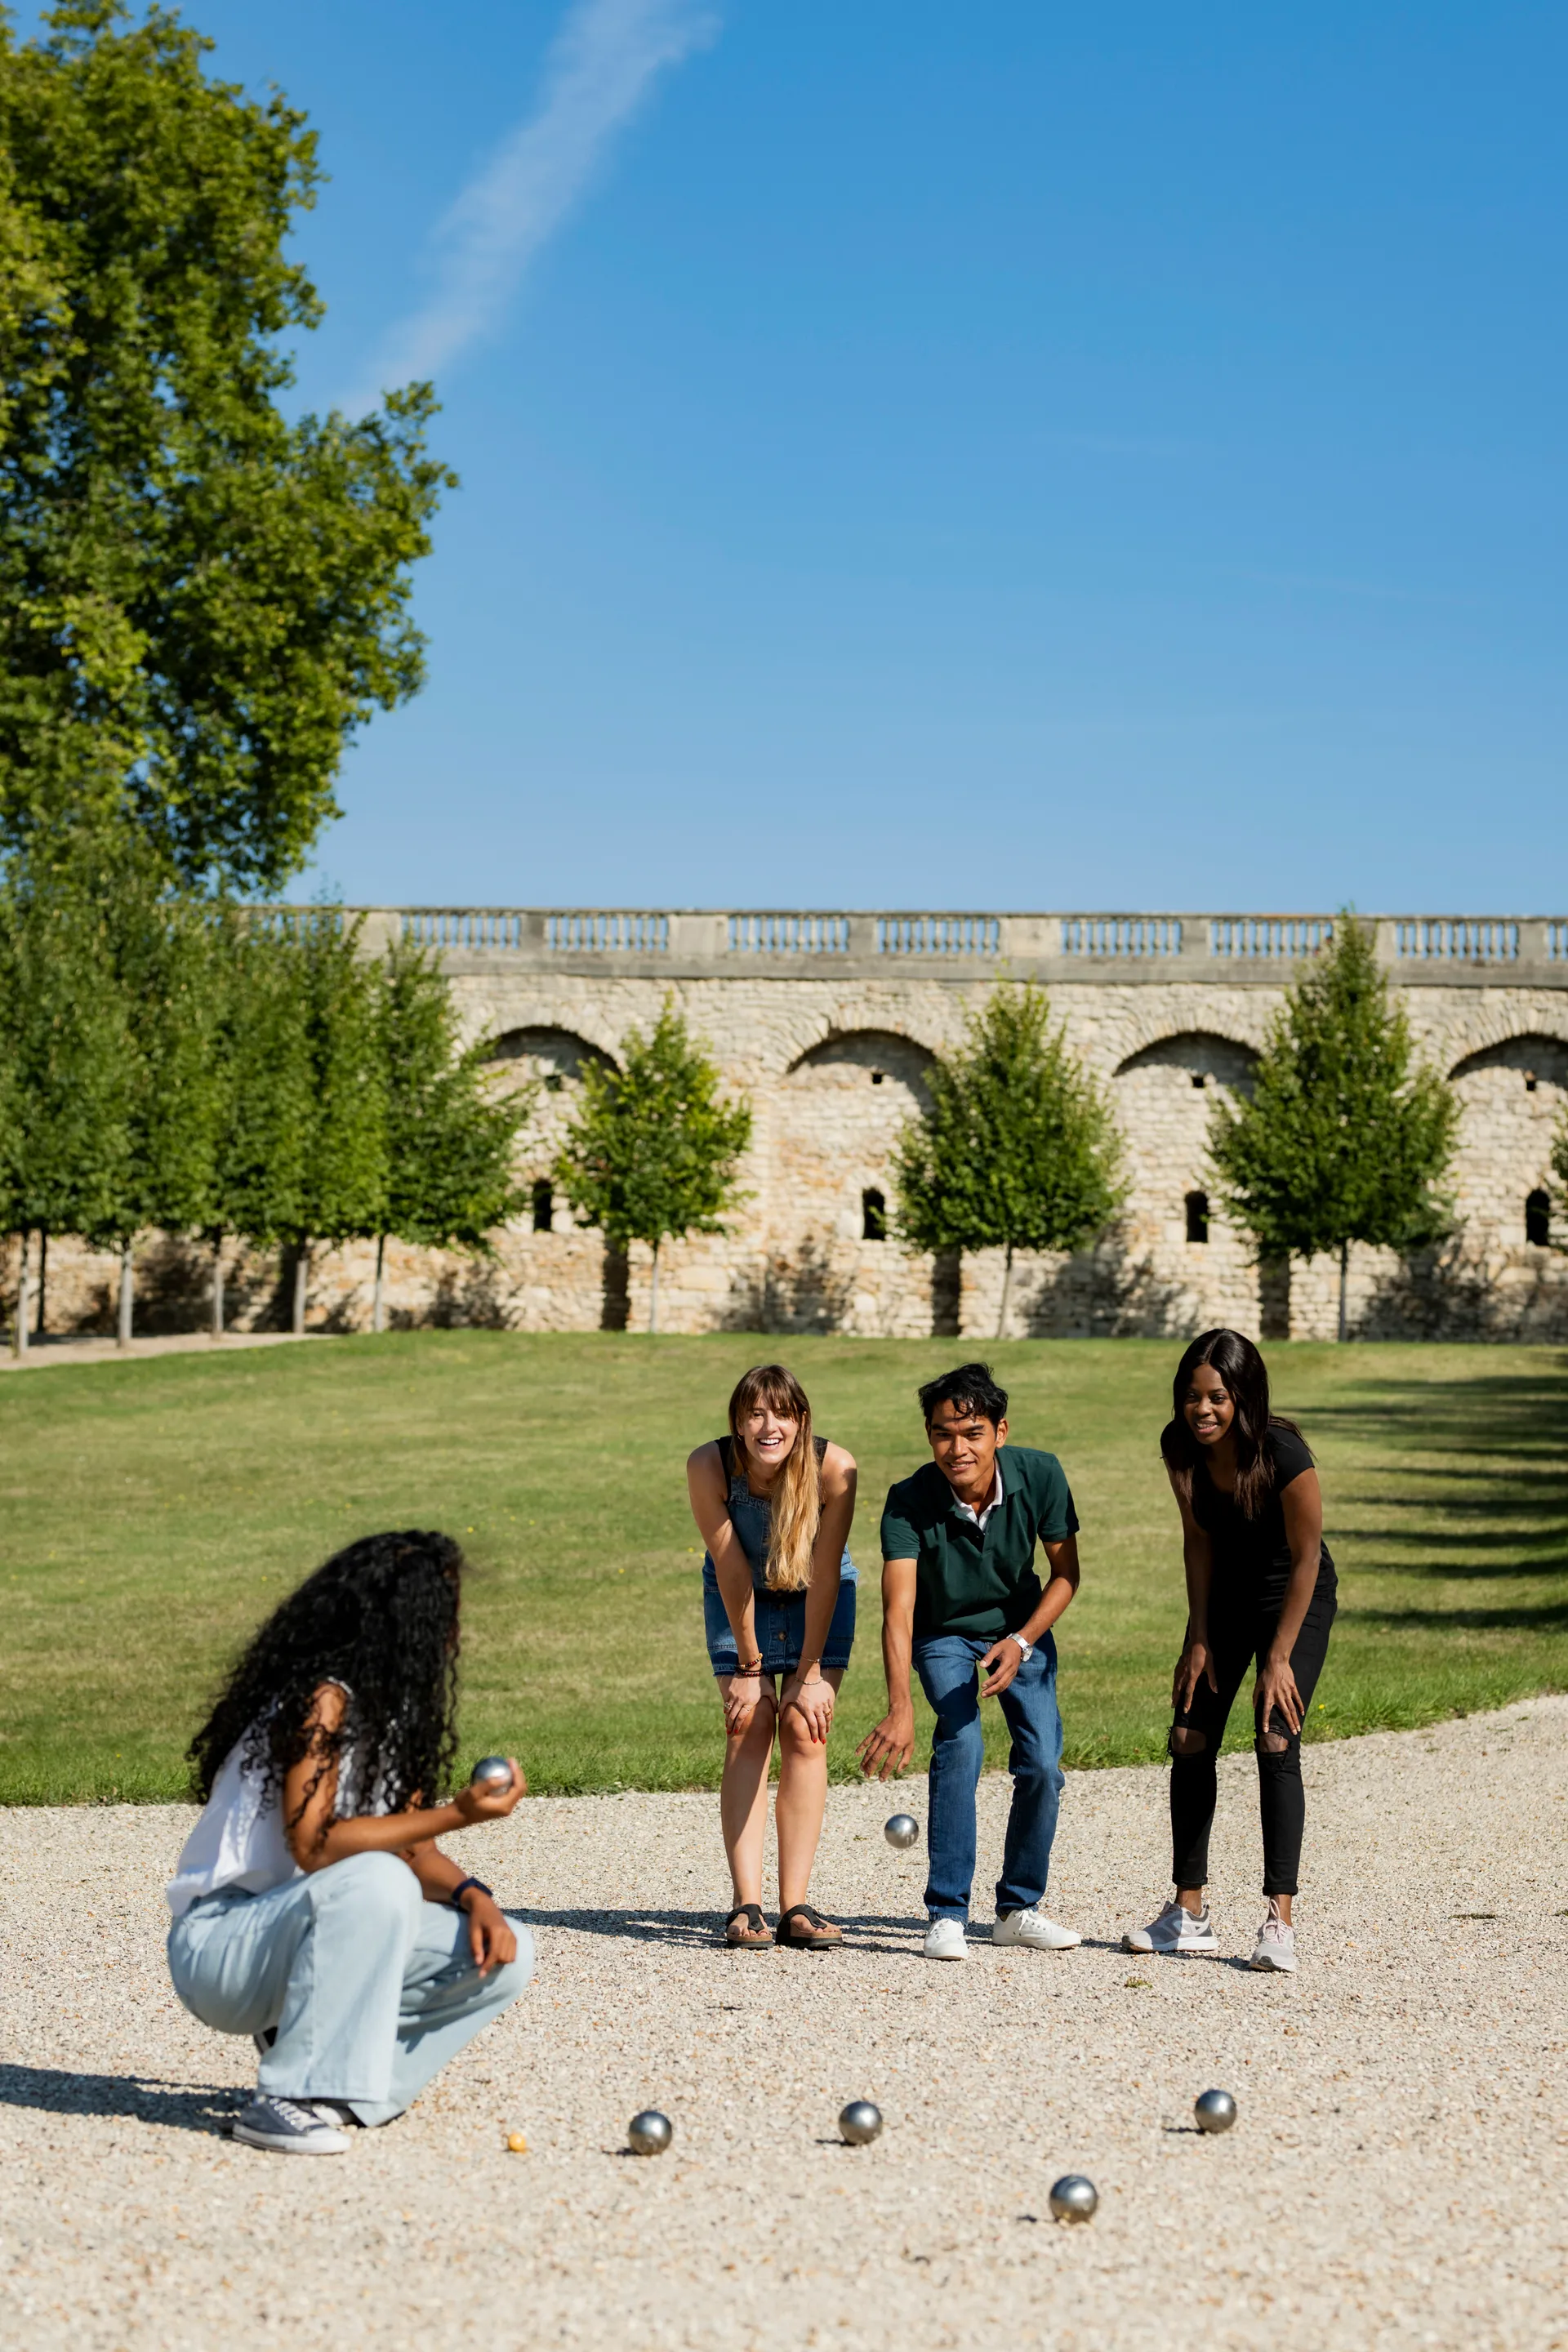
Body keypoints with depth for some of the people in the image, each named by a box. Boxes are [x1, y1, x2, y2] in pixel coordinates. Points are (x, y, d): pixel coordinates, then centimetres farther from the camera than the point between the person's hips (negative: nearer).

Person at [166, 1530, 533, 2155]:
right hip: (217, 1948, -9)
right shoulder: (324, 1702, -19)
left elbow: (408, 1846, 10)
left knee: (503, 1954, -3)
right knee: (375, 1882, -37)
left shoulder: (389, 1706, 9)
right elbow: (313, 1845, -27)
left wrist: (473, 1895, -10)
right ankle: (293, 2098, -26)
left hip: (295, 1933, 9)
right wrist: (457, 1815, -29)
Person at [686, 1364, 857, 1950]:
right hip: (740, 1598, 0)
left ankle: (795, 1906, -10)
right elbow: (732, 1570, -21)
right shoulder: (709, 1467, -28)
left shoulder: (834, 1468, -30)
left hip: (817, 1600, 0)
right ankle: (746, 1906, -14)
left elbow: (824, 1577, -23)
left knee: (805, 1731, -11)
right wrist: (749, 1667, -14)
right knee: (749, 1729, -11)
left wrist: (809, 1674, -19)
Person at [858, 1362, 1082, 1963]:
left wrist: (1021, 1642, -27)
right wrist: (900, 1708, -51)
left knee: (1042, 1764, -9)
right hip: (944, 1633, -2)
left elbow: (1066, 1571, -12)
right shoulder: (909, 1502, -30)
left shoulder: (1039, 1475, -24)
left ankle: (1018, 1908, 11)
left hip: (1021, 1626, 2)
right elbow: (898, 1608, -38)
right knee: (960, 1744, -24)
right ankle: (946, 1914, -17)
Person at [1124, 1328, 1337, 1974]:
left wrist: (1279, 1660, -20)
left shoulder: (1283, 1454, -32)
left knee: (1276, 1743, -17)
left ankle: (1279, 1921, -15)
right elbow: (1198, 1539, -4)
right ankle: (1189, 1914, 10)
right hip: (1225, 1593, 5)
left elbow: (1306, 1557, -22)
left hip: (1295, 1595, -5)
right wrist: (1199, 1639, -4)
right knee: (1189, 1739, 0)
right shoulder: (1180, 1446, -17)